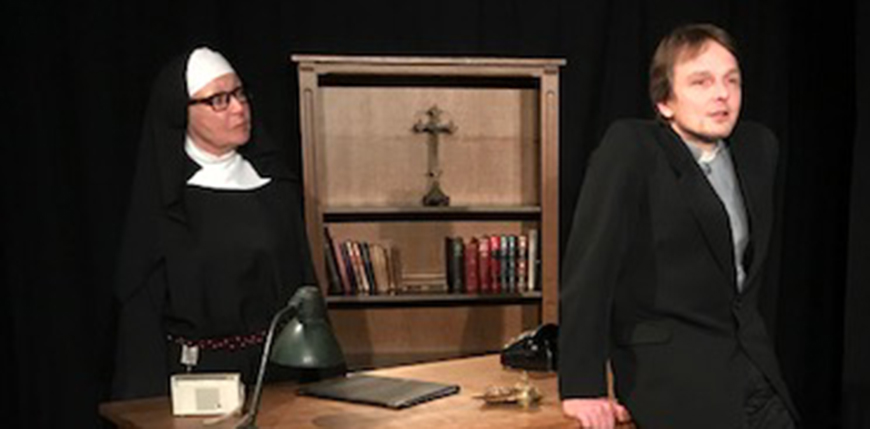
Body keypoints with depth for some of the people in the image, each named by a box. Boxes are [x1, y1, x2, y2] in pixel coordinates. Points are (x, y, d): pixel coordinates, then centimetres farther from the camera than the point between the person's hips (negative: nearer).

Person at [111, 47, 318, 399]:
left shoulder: (275, 181, 4)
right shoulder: (162, 198, -7)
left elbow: (303, 278, 6)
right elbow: (140, 303, -6)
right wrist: (154, 396, -11)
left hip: (280, 365, 3)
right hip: (197, 371, -3)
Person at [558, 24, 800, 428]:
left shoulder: (759, 146, 8)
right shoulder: (628, 147, -13)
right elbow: (588, 268, -19)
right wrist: (581, 387, -21)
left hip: (750, 361, 7)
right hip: (669, 371, -6)